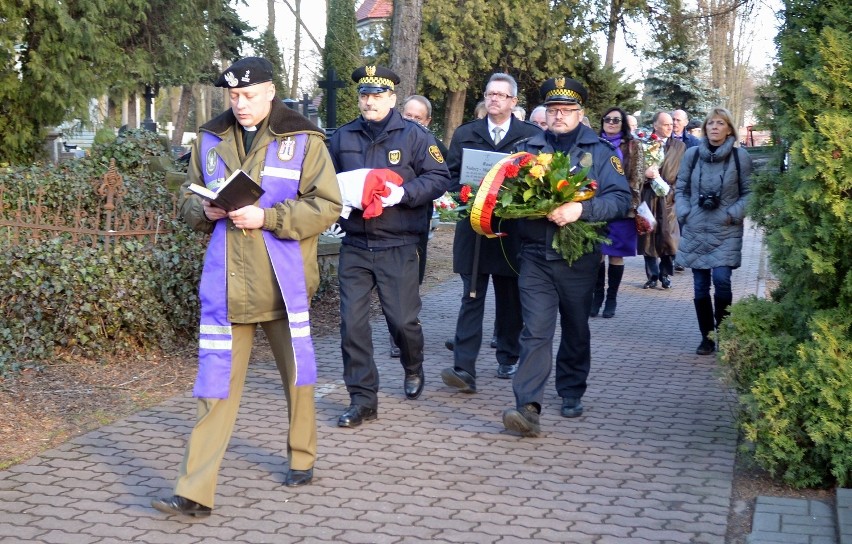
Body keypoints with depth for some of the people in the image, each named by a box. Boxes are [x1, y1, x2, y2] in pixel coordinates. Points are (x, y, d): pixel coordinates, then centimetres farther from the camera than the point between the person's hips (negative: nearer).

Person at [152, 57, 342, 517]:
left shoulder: (303, 140, -4)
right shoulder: (210, 139, 8)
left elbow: (326, 207, -8)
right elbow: (188, 200, 16)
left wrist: (266, 217, -18)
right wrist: (205, 210, -8)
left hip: (282, 283, -2)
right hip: (226, 282, 2)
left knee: (296, 375, 14)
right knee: (216, 383, -1)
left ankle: (302, 459, 37)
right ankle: (195, 492, -1)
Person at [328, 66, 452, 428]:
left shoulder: (414, 135, -1)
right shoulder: (343, 137, 10)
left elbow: (439, 178, -4)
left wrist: (403, 193, -19)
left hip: (397, 246, -3)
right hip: (354, 245, 3)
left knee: (402, 319, 2)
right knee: (352, 322, -1)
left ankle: (413, 369, 35)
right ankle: (362, 399, 8)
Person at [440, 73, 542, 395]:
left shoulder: (532, 135, 3)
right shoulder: (464, 134, 10)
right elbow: (451, 175, 10)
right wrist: (467, 189, -10)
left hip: (513, 230, 0)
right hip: (474, 227, 1)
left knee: (510, 299, 11)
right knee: (472, 299, -4)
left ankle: (508, 358, 27)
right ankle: (464, 369, -10)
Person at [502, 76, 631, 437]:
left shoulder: (600, 151, 2)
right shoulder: (528, 148, 11)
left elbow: (620, 199, -9)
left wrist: (580, 209, -26)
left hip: (579, 256, 0)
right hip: (535, 255, 0)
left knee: (576, 329, 13)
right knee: (536, 330, -10)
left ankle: (571, 393, 31)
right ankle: (528, 407, -16)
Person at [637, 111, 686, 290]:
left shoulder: (679, 146, 11)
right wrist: (645, 173, -18)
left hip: (669, 197, 0)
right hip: (648, 197, 0)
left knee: (668, 236, -6)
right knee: (648, 236, 0)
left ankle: (666, 275, 7)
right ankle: (652, 275, 9)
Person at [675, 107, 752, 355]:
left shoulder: (740, 156, -2)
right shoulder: (692, 154, 3)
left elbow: (749, 193, 2)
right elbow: (681, 189, 9)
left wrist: (733, 215, -10)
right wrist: (684, 213, -4)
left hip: (727, 232, -2)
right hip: (696, 231, 2)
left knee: (721, 279, -16)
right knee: (700, 286, 5)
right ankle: (706, 337, 17)